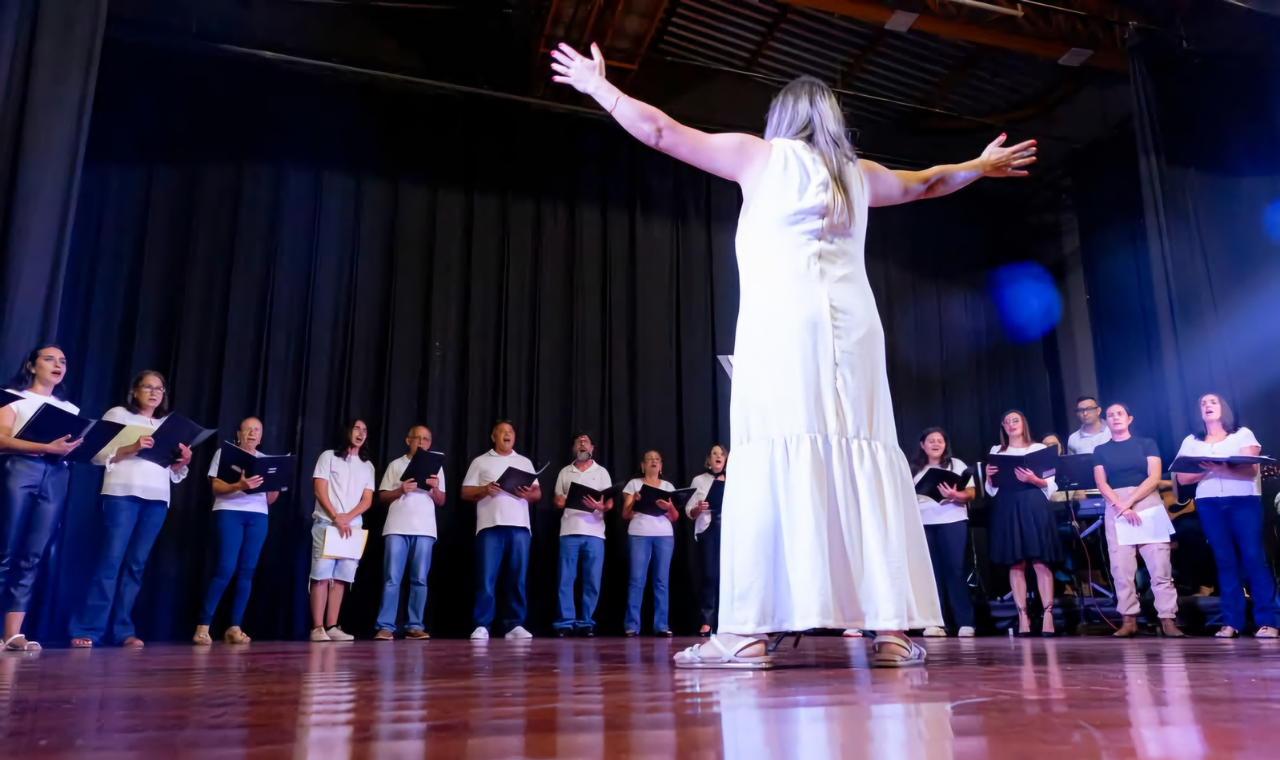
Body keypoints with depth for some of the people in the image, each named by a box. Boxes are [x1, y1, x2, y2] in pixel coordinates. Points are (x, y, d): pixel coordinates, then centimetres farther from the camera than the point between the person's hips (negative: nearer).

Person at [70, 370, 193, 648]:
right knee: (111, 561, -11)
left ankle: (122, 630, 3)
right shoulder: (117, 415, 9)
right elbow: (98, 454, -2)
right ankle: (86, 629, -7)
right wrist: (131, 448, -16)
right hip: (122, 494, -4)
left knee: (136, 564, 2)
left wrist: (183, 462, -2)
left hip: (157, 500, 4)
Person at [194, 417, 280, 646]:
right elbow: (216, 487, -4)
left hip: (258, 517, 4)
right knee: (225, 569, -14)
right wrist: (239, 485, -22)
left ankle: (234, 628, 1)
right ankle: (203, 626, -6)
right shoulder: (225, 453, 8)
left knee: (246, 572, -2)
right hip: (229, 513, -4)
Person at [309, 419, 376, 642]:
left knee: (341, 577, 0)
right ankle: (317, 628, -9)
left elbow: (367, 500, 8)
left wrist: (347, 517, -9)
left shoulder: (367, 466, 16)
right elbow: (320, 491, -4)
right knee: (322, 575, -9)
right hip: (326, 523, -4)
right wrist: (337, 518, -12)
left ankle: (331, 627, 2)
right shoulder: (329, 456, 5)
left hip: (353, 526, 4)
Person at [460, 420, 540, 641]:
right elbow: (466, 492, 7)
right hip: (490, 525, -2)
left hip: (519, 526, 2)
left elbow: (538, 493, 15)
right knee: (486, 577, -6)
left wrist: (528, 494, -8)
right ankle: (481, 626, -3)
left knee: (517, 578, 1)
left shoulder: (525, 462, 19)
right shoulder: (480, 461, 13)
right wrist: (484, 490, -11)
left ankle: (515, 625, 5)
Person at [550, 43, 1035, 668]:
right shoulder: (859, 174, 25)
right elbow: (927, 182, 44)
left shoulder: (760, 156, 15)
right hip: (852, 329, 4)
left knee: (771, 465, -12)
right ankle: (892, 628, 0)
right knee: (863, 464, 1)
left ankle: (749, 632, -17)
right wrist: (982, 166, 63)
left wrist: (596, 85, 30)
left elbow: (662, 132, 18)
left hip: (782, 325, -4)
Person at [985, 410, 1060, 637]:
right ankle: (1023, 618, 0)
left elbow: (1052, 486, 3)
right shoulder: (996, 452, 16)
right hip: (1007, 509, 2)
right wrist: (988, 476, -7)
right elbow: (991, 490, 14)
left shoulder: (1039, 448, 8)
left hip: (1034, 507, -2)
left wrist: (1034, 480, -16)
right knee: (1015, 564, 0)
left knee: (1041, 562, -8)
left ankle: (1048, 616, -8)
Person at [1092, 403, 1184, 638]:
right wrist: (1121, 507, -12)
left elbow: (1154, 477, -2)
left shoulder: (1146, 444, 10)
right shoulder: (1101, 450, 13)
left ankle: (1167, 620, -3)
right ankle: (1129, 620, 0)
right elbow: (1102, 484, 3)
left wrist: (1129, 502, -12)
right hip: (1115, 510, 1)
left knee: (1159, 565, -6)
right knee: (1121, 567, -4)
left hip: (1148, 506, -1)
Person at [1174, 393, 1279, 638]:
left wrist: (1224, 468, -23)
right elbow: (1183, 478, 5)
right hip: (1209, 504, 2)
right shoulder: (1191, 442, 15)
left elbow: (1251, 470, -5)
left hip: (1244, 501, -2)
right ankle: (1232, 622, 1)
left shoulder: (1243, 434, 9)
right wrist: (1208, 469, -12)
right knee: (1225, 561, 0)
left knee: (1253, 557, -10)